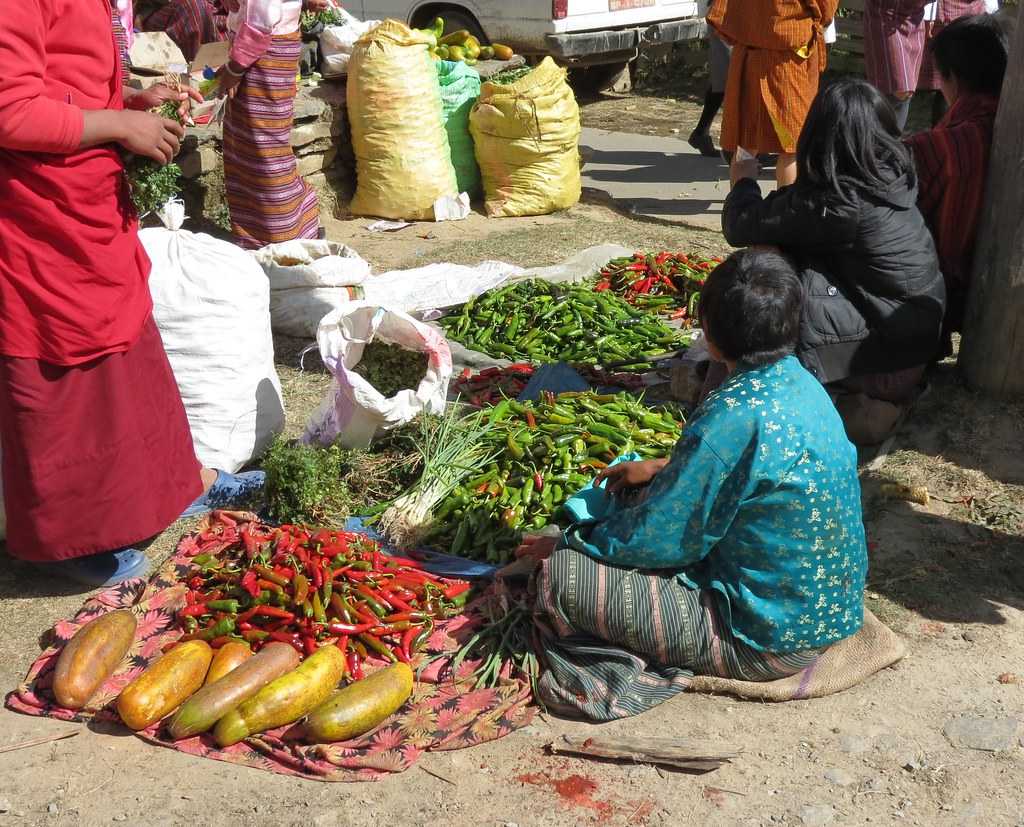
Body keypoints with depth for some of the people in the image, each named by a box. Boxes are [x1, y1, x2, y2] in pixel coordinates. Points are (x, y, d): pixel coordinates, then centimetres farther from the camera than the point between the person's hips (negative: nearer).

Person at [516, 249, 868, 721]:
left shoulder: (734, 417, -28)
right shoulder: (799, 382, -2)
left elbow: (658, 541, -19)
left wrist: (563, 546, -4)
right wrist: (661, 468, 19)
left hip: (773, 639, -9)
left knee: (559, 576, -15)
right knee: (640, 498, 20)